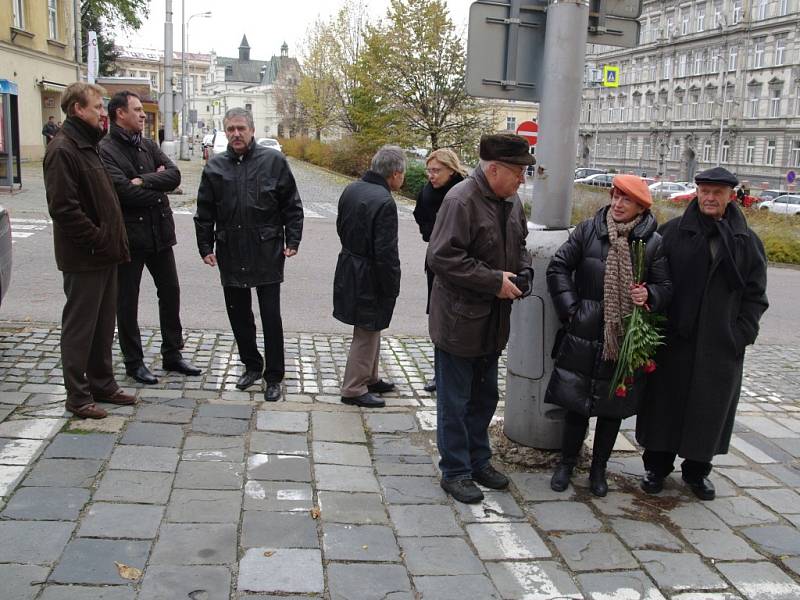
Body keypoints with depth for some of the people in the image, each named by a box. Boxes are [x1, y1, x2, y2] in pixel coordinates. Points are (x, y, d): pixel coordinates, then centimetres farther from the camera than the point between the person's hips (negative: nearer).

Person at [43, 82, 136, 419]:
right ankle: (78, 397, 11)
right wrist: (98, 239, -18)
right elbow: (63, 208, -22)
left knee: (104, 325, 16)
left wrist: (114, 240, 12)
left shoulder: (88, 146, 16)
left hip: (104, 254, 9)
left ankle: (102, 384, 29)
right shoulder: (63, 150, -15)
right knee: (79, 328, 1)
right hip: (84, 258, -9)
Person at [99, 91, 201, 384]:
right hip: (130, 235, -6)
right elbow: (125, 191, -22)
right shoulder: (106, 150, -12)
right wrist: (157, 185, -7)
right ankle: (134, 362, 19)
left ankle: (172, 354, 27)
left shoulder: (149, 145, 10)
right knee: (127, 302, 6)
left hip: (160, 232, 7)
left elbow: (174, 175, -3)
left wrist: (143, 181, -18)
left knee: (170, 293, 13)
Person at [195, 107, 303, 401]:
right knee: (238, 314, 12)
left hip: (267, 253, -3)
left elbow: (292, 206, 1)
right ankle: (252, 365, 30)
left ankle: (274, 376, 12)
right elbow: (204, 213, 10)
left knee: (271, 317, 1)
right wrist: (206, 248, 5)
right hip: (231, 255, 4)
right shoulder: (215, 166, 7)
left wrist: (292, 241, -4)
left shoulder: (273, 161, -1)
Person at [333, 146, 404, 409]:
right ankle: (353, 389, 18)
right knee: (366, 334, 6)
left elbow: (341, 227, 15)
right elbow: (386, 253, -23)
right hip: (370, 278, -9)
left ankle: (369, 378, 37)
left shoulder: (351, 190, 3)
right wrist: (392, 288, -13)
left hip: (349, 267, 9)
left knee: (371, 330, 23)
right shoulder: (384, 202, -24)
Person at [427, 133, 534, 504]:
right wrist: (495, 281, -23)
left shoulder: (511, 200, 6)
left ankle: (478, 460, 37)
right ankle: (455, 471, 20)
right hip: (459, 320, -8)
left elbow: (519, 245, 22)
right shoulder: (461, 201, -21)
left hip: (493, 321, 9)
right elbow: (443, 257, -25)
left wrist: (523, 272, 1)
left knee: (484, 397, 20)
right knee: (455, 401, 5)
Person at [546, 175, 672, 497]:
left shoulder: (653, 242, -1)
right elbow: (558, 267, 1)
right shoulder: (588, 230, 0)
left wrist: (649, 295, -20)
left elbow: (666, 286, 3)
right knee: (575, 399, 6)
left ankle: (599, 468, 28)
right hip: (584, 334, 0)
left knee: (613, 405, 11)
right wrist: (570, 308, -6)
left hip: (625, 338, 1)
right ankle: (567, 461, 26)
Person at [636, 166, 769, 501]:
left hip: (722, 345, 1)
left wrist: (742, 335, -3)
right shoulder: (673, 232, -1)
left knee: (710, 407, 10)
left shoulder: (747, 242, 4)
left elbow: (756, 295, 6)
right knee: (666, 401, 8)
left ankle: (697, 469, 28)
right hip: (673, 340, -1)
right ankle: (657, 464, 25)